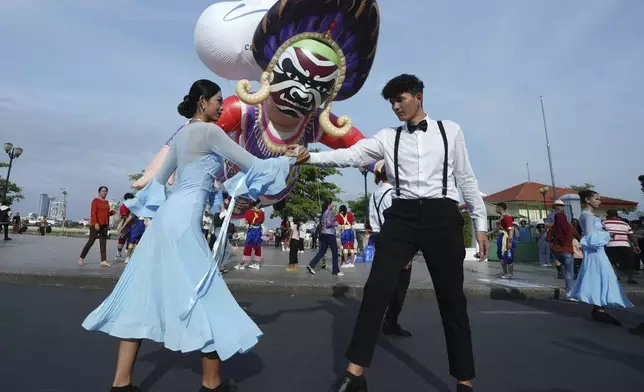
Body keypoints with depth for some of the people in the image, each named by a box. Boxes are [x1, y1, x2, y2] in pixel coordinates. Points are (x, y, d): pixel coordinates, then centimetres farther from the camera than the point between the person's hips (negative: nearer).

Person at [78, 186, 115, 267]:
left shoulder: (107, 202, 16)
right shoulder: (95, 201, -5)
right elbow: (93, 213, -13)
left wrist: (112, 212, 2)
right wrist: (96, 223, -22)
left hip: (104, 225, 7)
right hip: (95, 225, -7)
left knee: (103, 243, 2)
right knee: (91, 241, 0)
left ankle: (103, 261, -1)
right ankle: (81, 258, 16)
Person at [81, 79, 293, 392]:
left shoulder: (181, 136, 20)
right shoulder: (210, 131, -5)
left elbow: (159, 179, 27)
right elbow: (251, 164, -5)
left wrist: (140, 209, 37)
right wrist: (288, 160, 8)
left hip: (166, 216, 9)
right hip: (183, 220, -9)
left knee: (144, 295, 10)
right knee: (205, 294, 1)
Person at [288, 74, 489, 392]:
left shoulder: (450, 131, 9)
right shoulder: (388, 137, 9)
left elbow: (466, 178, 9)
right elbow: (350, 155, -4)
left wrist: (480, 224, 7)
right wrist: (310, 156, -18)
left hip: (442, 216, 0)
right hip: (402, 217, 1)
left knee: (452, 298, 8)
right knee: (376, 288, -6)